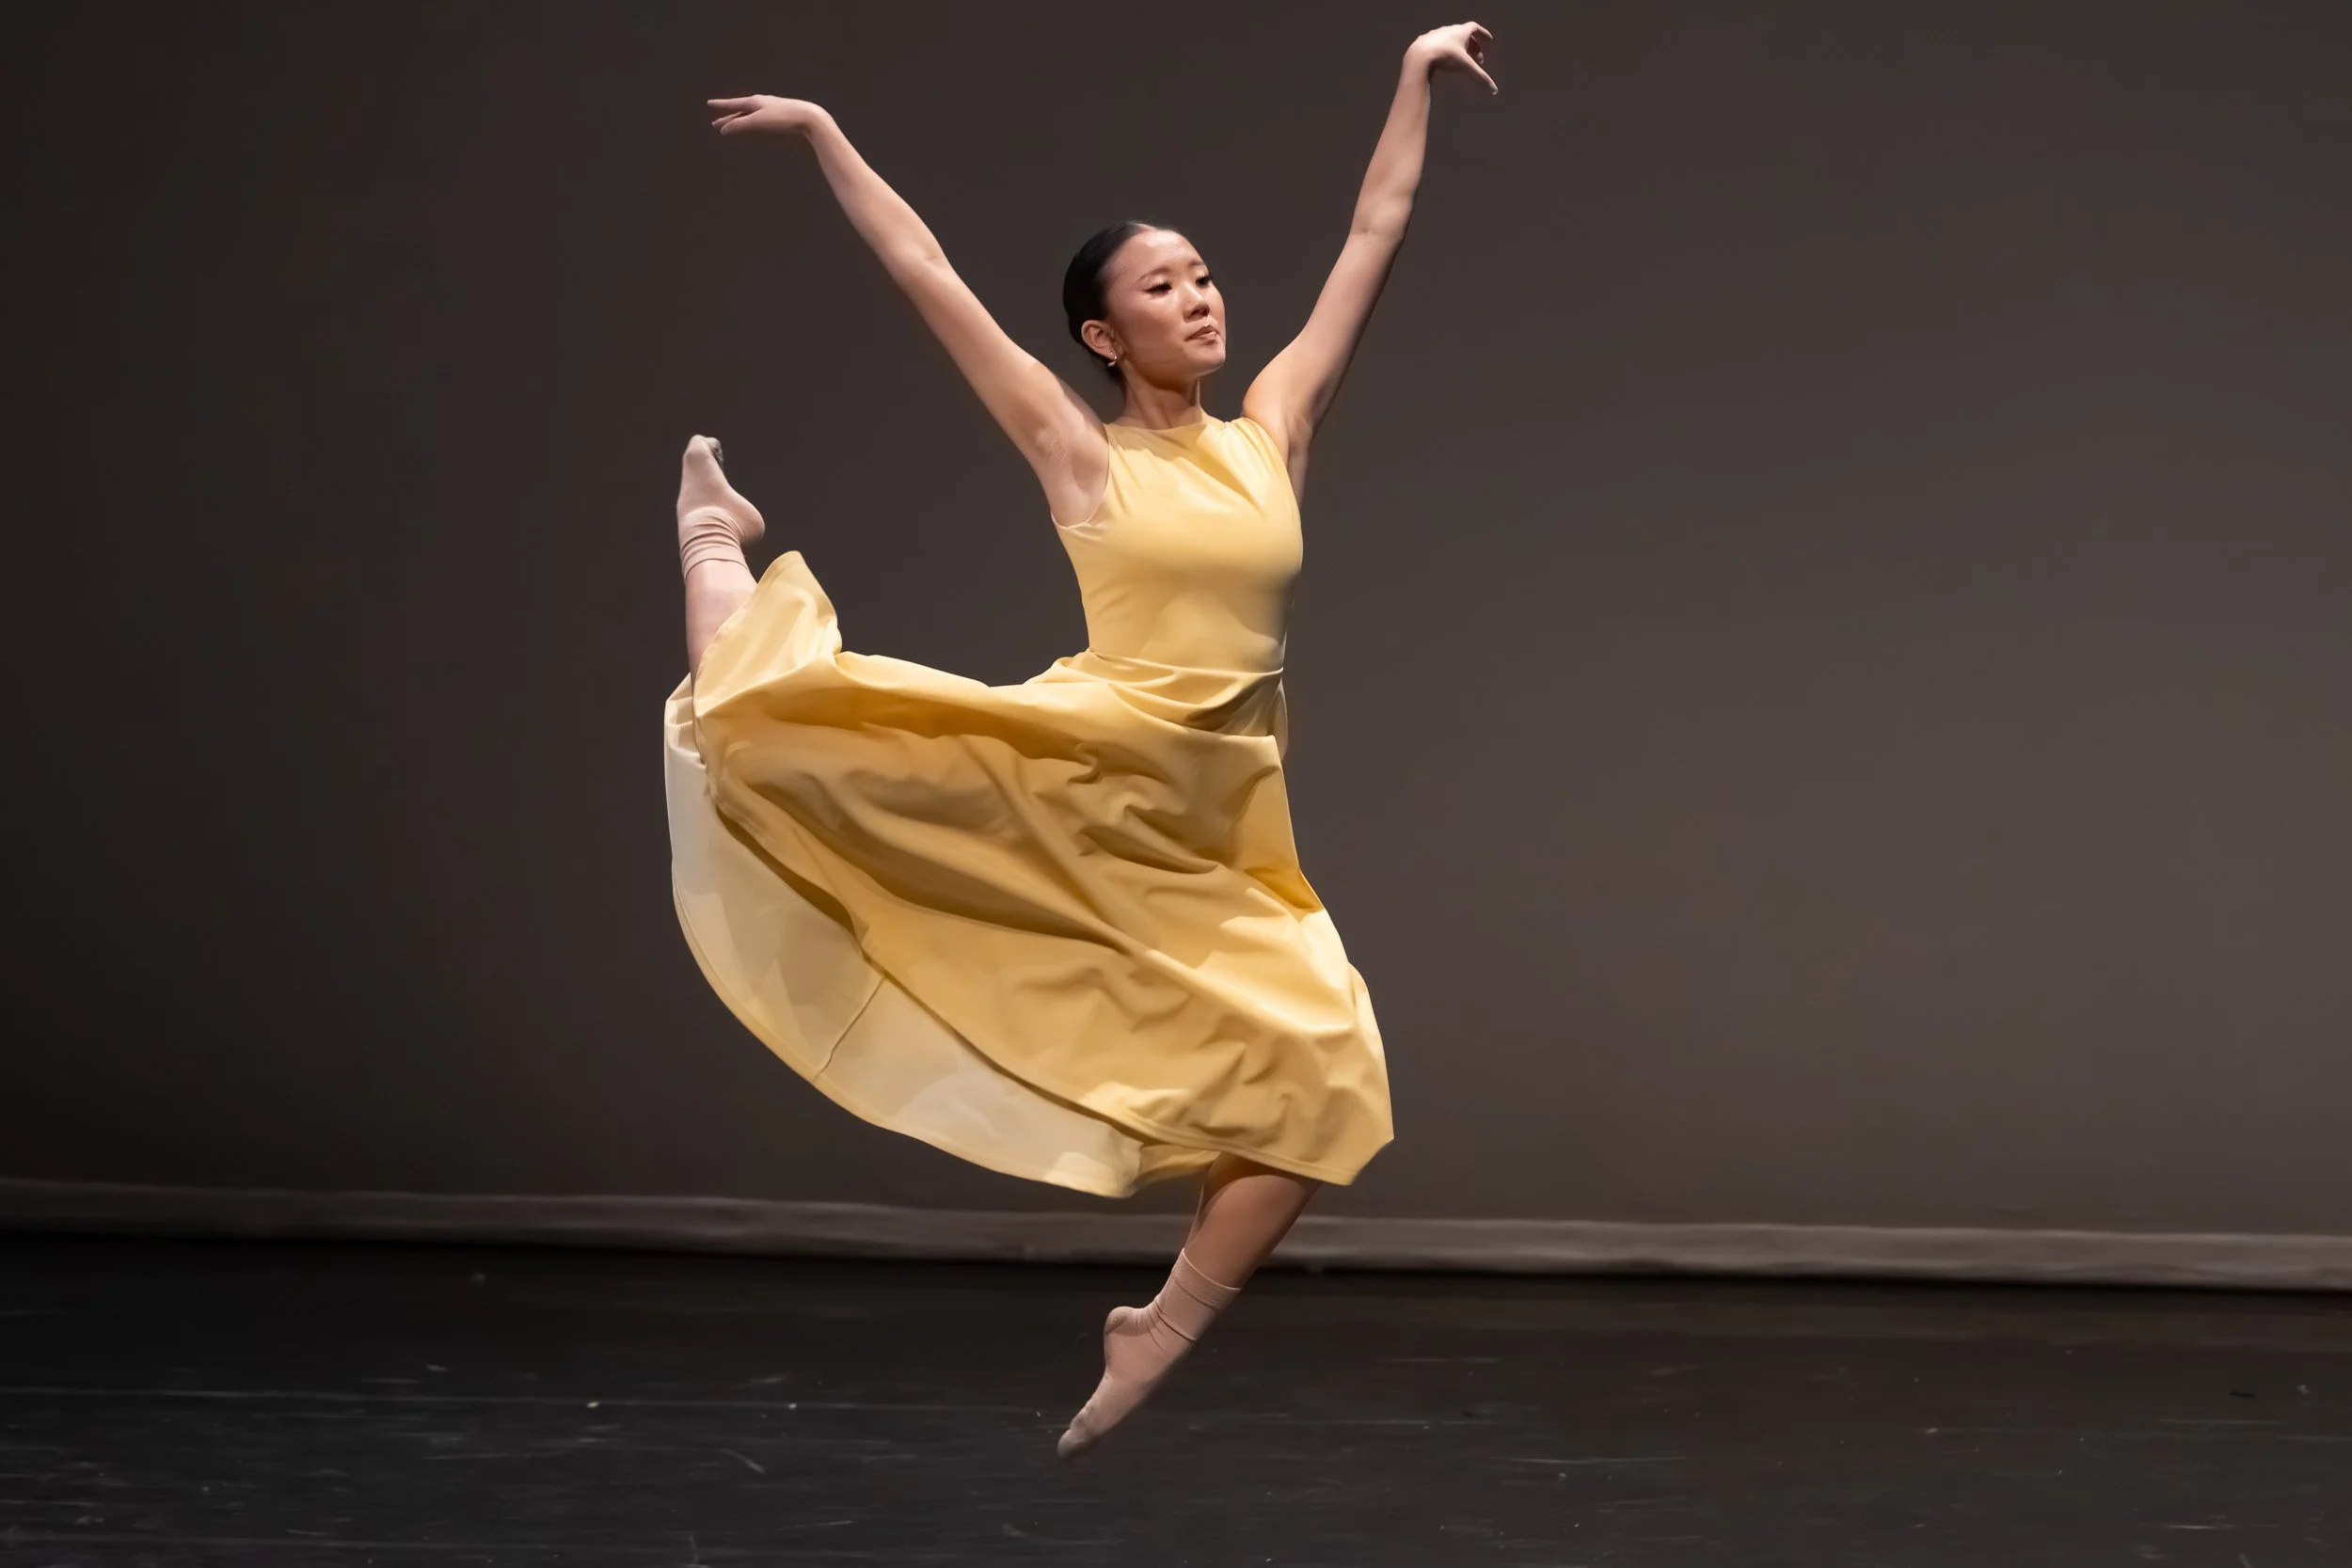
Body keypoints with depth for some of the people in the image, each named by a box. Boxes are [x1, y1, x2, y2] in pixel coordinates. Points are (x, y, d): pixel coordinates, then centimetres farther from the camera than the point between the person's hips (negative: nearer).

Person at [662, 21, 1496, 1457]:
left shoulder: (1271, 433, 10)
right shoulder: (1082, 455, 1)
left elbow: (1374, 238, 13)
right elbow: (931, 283, -1)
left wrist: (1416, 81, 14)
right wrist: (829, 139, -1)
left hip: (1215, 828, 3)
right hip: (1080, 773, -3)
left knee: (1322, 1091, -9)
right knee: (774, 713, -15)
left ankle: (1162, 1332, 10)